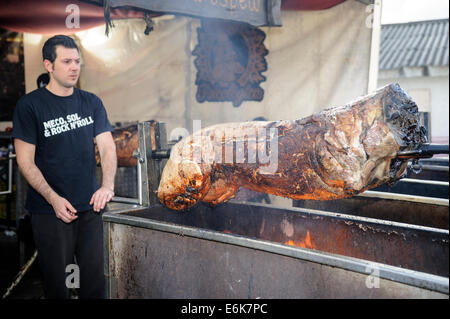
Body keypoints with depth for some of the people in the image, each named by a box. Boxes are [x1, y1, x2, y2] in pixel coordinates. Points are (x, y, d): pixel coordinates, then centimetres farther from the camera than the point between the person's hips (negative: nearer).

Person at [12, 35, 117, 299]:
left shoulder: (91, 102, 7)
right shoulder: (29, 105, -5)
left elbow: (107, 147, 1)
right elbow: (25, 162, -6)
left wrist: (107, 186, -16)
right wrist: (54, 199, -16)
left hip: (90, 207, 4)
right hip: (50, 211, -3)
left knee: (95, 277, 11)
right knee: (56, 280, 8)